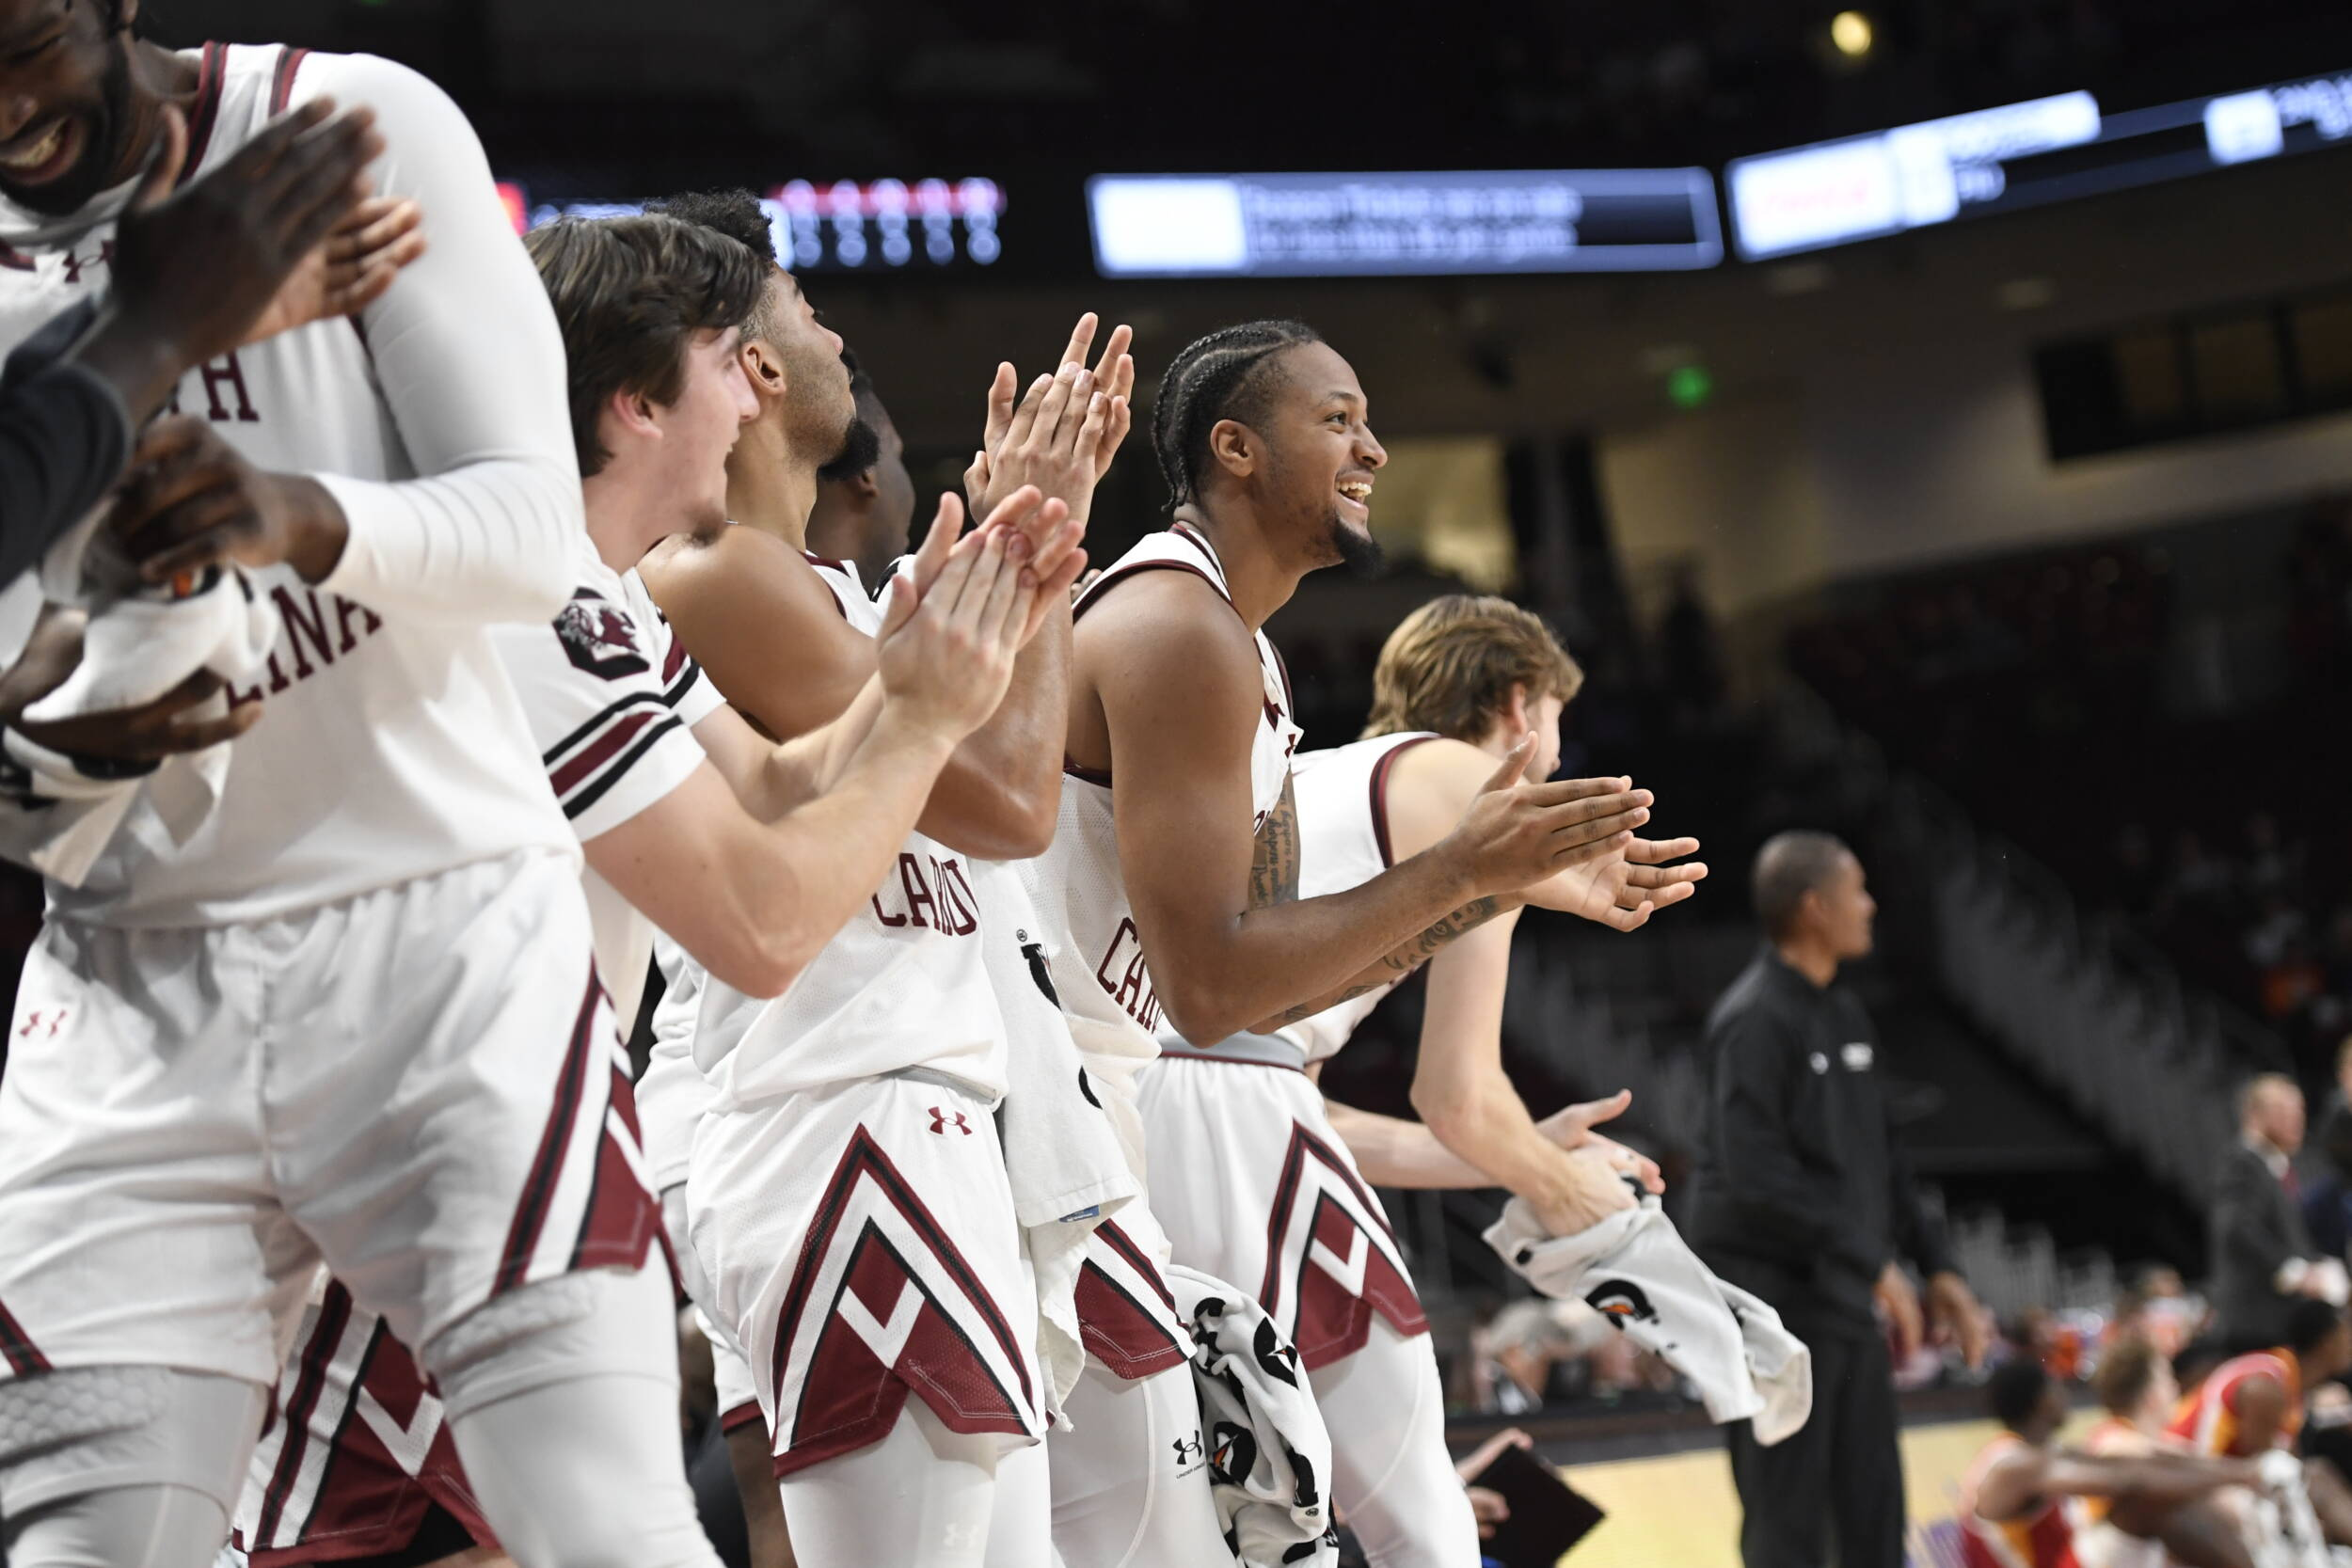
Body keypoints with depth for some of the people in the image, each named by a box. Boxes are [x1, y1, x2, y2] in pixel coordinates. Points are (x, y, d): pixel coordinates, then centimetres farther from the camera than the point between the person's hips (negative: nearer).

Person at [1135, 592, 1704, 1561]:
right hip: (1232, 1123, -8)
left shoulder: (1306, 777, 33)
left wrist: (1525, 1150, 38)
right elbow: (1456, 1097, 2)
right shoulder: (1479, 786, 9)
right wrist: (1557, 1189, 23)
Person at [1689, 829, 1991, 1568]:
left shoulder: (1844, 1015, 14)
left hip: (1846, 1299, 9)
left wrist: (1936, 1264, 14)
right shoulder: (1757, 1020, -14)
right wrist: (1872, 1263, -23)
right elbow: (1757, 1175, -23)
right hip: (1775, 1292, -8)